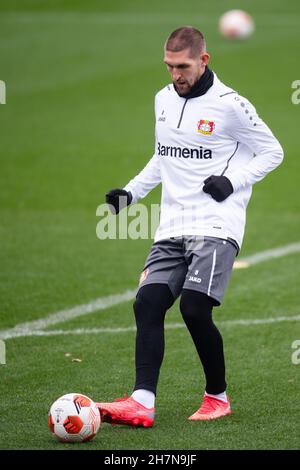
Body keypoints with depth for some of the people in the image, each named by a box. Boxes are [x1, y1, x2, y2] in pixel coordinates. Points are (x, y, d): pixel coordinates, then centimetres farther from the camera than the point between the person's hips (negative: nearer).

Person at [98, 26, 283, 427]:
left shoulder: (229, 105, -7)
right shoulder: (163, 100, 13)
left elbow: (272, 152, 0)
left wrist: (233, 181, -13)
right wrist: (131, 191, 16)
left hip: (217, 225, -7)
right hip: (172, 228, 7)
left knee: (194, 308, -17)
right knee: (147, 302, -9)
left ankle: (218, 397, 4)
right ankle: (142, 402, -15)